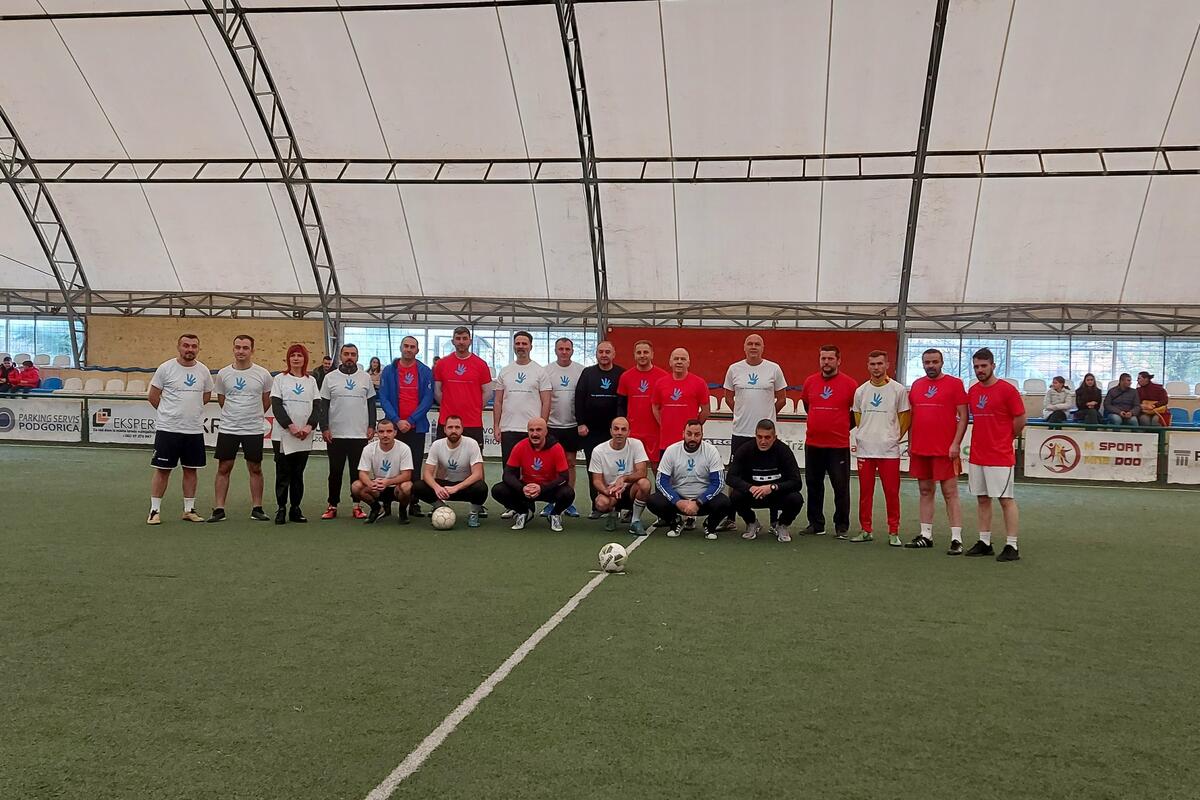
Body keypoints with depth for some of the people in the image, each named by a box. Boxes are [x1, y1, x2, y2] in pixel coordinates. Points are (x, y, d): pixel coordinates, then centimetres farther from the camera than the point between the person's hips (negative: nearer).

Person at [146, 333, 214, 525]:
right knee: (162, 470, 2)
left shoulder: (203, 371, 3)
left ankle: (189, 509, 20)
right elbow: (153, 396, -1)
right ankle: (154, 510, 10)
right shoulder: (165, 368, -8)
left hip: (194, 430, 4)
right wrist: (169, 412, 8)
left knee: (191, 469, 10)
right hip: (168, 429, -4)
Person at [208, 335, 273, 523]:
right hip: (227, 429, 1)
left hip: (254, 430, -1)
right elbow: (221, 399, 14)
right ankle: (219, 509, 9)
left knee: (255, 469, 6)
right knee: (223, 469, 3)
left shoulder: (262, 374, -3)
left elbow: (267, 401, 10)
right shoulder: (223, 373, 1)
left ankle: (257, 509, 14)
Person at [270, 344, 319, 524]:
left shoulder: (311, 381, 12)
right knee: (283, 473, -1)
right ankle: (281, 509, 4)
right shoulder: (280, 379, 4)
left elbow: (317, 406, 6)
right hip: (283, 434, -2)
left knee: (298, 473, 6)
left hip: (305, 436, 2)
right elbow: (276, 406, -4)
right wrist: (291, 426, -15)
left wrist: (309, 426, -10)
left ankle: (295, 508, 11)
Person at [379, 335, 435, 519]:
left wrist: (410, 420, -11)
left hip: (417, 427, 0)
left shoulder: (425, 372, 3)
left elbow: (428, 399, -2)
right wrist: (397, 421, -12)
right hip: (394, 426, 0)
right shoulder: (389, 371, 4)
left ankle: (414, 504, 6)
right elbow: (383, 398, -1)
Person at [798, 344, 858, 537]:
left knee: (841, 486, 1)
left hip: (839, 445, -4)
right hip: (813, 444, 4)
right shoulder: (810, 381, 4)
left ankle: (842, 526, 11)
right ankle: (816, 524, 20)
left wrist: (843, 427, 5)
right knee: (813, 485, 10)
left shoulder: (849, 384, -6)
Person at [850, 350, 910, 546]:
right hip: (865, 449, 3)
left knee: (892, 492, -1)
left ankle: (894, 532, 7)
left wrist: (895, 436, 1)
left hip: (889, 450, -3)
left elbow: (905, 416, 4)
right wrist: (864, 436, 12)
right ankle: (866, 530, 17)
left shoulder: (898, 390, -1)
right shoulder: (861, 391, 8)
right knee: (865, 491, 8)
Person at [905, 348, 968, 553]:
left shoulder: (954, 383, -3)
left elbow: (963, 416, -6)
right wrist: (910, 443, 11)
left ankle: (956, 539, -1)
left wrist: (956, 443, -13)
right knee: (925, 491, 11)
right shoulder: (916, 385, 11)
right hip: (919, 449, 5)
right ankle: (926, 536, 18)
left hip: (945, 450, -5)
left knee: (950, 493, -3)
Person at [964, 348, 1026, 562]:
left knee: (1006, 499, -2)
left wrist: (1004, 440, 5)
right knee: (982, 499, 10)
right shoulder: (972, 391, 10)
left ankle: (1011, 547, 1)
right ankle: (984, 542, 18)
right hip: (976, 455, 6)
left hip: (1000, 457, -6)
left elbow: (1020, 420, -5)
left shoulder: (1007, 389, -9)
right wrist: (984, 439, 11)